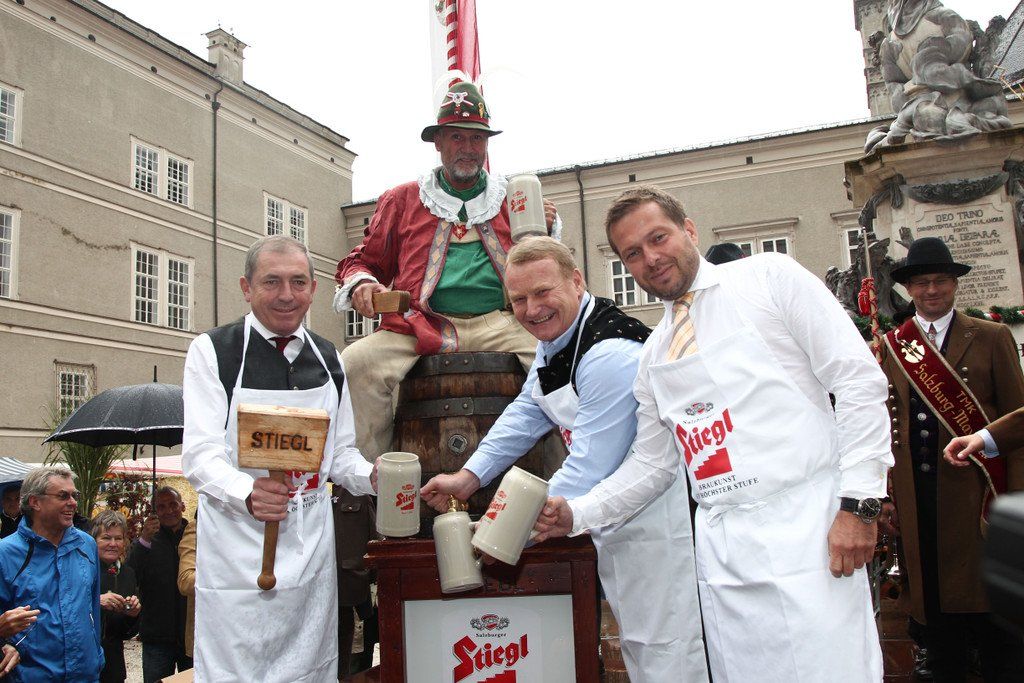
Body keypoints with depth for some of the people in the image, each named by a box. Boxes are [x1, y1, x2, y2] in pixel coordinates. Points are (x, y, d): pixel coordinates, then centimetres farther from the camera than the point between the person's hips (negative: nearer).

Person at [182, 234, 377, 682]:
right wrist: (248, 493, -31)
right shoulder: (212, 351, -5)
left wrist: (370, 477, -7)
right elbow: (200, 453, -12)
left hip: (311, 547, 5)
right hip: (237, 548, -4)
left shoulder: (329, 360, 10)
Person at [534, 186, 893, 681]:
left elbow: (859, 379, -5)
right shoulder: (653, 356, 16)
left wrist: (859, 502, -12)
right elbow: (651, 463, 21)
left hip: (806, 529, -4)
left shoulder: (769, 277, 1)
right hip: (722, 550, 5)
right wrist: (576, 514, 8)